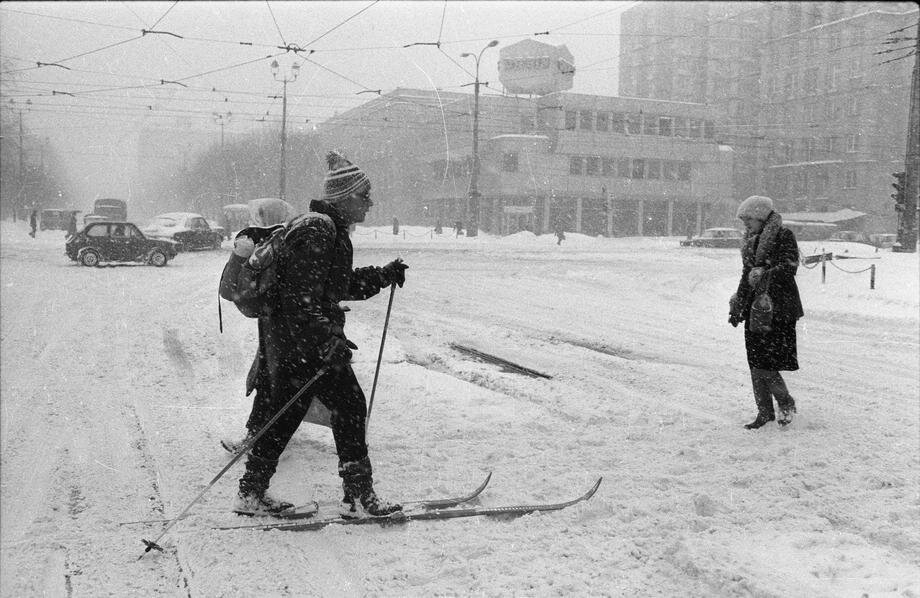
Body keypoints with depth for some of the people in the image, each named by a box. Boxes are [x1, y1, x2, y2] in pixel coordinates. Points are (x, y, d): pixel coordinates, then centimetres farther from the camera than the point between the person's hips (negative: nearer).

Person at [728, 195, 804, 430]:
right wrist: (737, 306, 20)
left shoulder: (784, 236, -5)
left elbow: (789, 267, -17)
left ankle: (786, 403, 13)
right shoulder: (751, 242, 16)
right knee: (756, 363, 6)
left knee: (765, 362, -10)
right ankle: (765, 411, 16)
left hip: (778, 308, -7)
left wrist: (766, 275, -31)